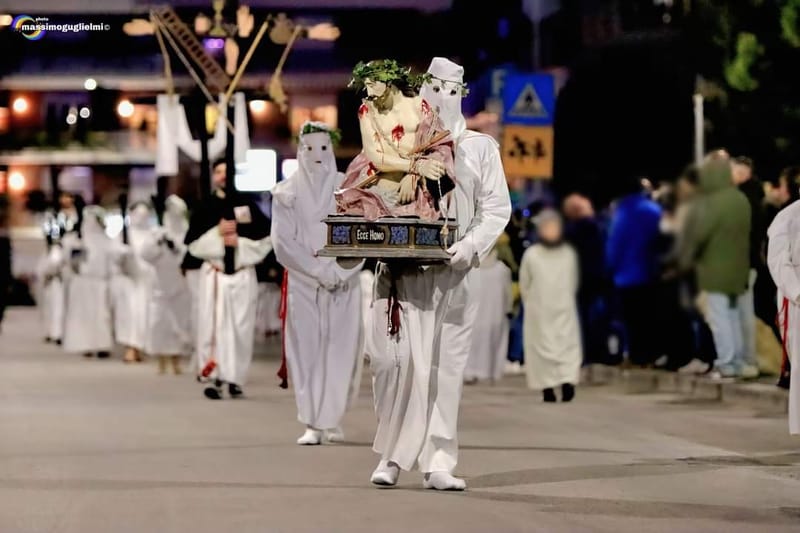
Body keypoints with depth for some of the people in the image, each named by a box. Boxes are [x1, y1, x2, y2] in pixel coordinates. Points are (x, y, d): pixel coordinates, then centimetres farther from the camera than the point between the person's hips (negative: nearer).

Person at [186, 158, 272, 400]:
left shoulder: (248, 206, 5)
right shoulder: (204, 208, 7)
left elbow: (265, 240, 2)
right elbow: (193, 244, 1)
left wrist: (239, 242, -11)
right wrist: (217, 232, -11)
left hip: (243, 274, 0)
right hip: (213, 274, 0)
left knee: (241, 329, 0)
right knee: (212, 327, -6)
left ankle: (235, 379, 7)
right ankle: (214, 378, -7)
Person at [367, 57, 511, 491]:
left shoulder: (479, 148, 11)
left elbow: (497, 208, 5)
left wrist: (472, 246, -11)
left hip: (451, 273, 0)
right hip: (399, 271, 0)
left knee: (445, 366, -2)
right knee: (395, 358, -8)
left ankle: (438, 462, 0)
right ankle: (392, 455, 3)